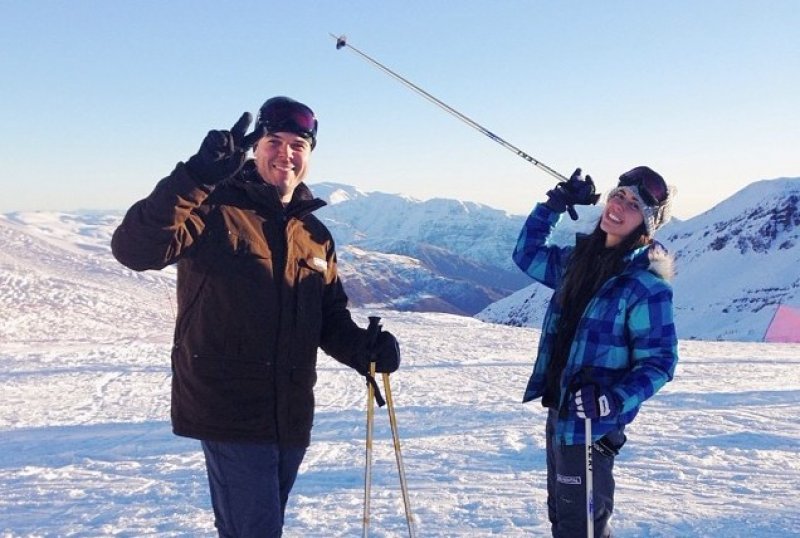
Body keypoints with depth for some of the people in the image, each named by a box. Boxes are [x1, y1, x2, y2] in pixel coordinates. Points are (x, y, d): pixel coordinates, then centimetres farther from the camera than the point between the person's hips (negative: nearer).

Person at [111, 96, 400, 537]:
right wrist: (197, 176, -36)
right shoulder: (215, 211, -9)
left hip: (290, 419, 7)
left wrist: (364, 349, -6)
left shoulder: (316, 236, 11)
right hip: (228, 413, -6)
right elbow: (134, 249, -25)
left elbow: (331, 318, 15)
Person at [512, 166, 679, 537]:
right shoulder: (581, 259, 2)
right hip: (558, 411, 7)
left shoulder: (647, 284, -18)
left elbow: (659, 361, -16)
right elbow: (527, 255, 17)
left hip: (591, 422, -7)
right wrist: (555, 205, 7)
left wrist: (615, 400, -31)